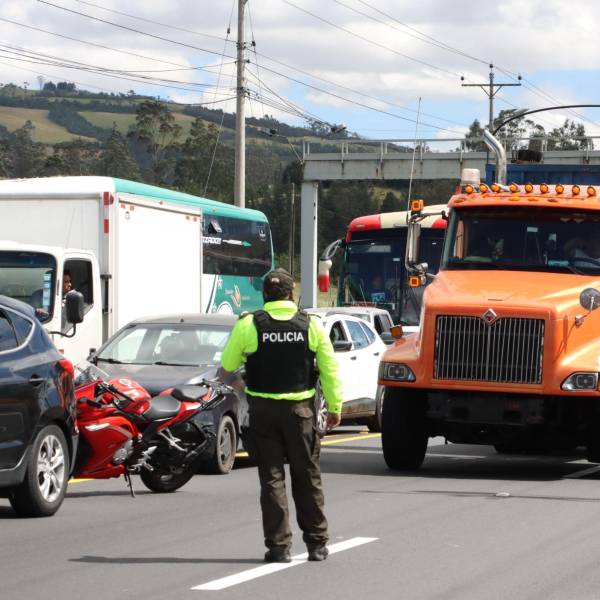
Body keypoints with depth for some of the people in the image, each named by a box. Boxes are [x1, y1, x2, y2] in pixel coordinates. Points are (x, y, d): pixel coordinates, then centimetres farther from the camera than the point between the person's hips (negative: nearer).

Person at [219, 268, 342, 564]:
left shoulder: (248, 325, -6)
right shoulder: (311, 325, -2)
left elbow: (226, 369, 0)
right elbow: (329, 369, 1)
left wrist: (231, 381, 22)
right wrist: (334, 407, 8)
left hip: (262, 409, -1)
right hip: (300, 409, 1)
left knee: (271, 478, 5)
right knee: (307, 477, 11)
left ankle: (278, 545, 3)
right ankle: (316, 542, 16)